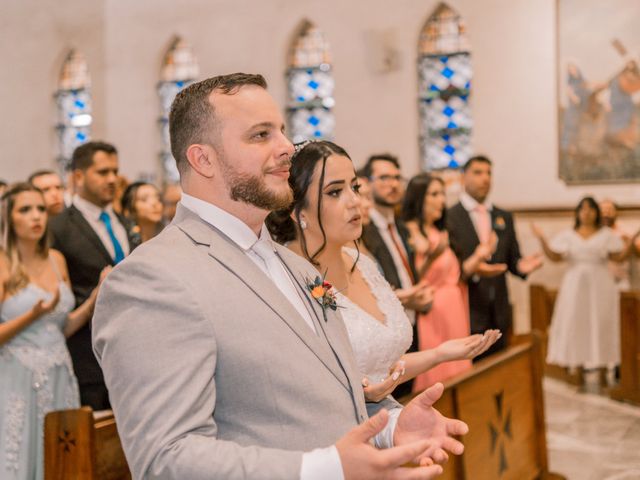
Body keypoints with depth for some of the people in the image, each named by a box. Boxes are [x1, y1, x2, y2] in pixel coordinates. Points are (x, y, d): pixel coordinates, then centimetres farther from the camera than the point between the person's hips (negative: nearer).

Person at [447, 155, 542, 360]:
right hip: (466, 312, -5)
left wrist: (521, 265, -8)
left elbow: (512, 259, 14)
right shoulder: (449, 217, -5)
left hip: (498, 313, 5)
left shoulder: (504, 217, 12)